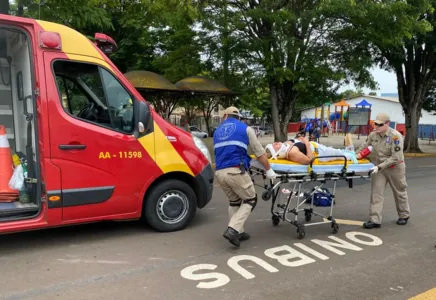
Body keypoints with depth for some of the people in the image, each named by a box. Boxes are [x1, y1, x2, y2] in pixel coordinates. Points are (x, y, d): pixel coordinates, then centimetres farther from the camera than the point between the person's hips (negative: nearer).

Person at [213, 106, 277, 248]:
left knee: (234, 201, 24)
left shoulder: (217, 131, 23)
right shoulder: (245, 129, 9)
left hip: (219, 172, 5)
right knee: (250, 200, 12)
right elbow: (259, 152, 8)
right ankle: (232, 230, -2)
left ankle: (238, 232, 24)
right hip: (236, 171, -5)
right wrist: (268, 170, 16)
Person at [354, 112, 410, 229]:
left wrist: (379, 167, -31)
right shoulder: (373, 135, -8)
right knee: (376, 193, -3)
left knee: (399, 192, 16)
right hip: (380, 167, 4)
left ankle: (404, 216, 38)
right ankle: (375, 220, 0)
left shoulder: (395, 136, -24)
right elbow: (364, 147, 7)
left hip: (395, 167, -4)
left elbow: (395, 157, -26)